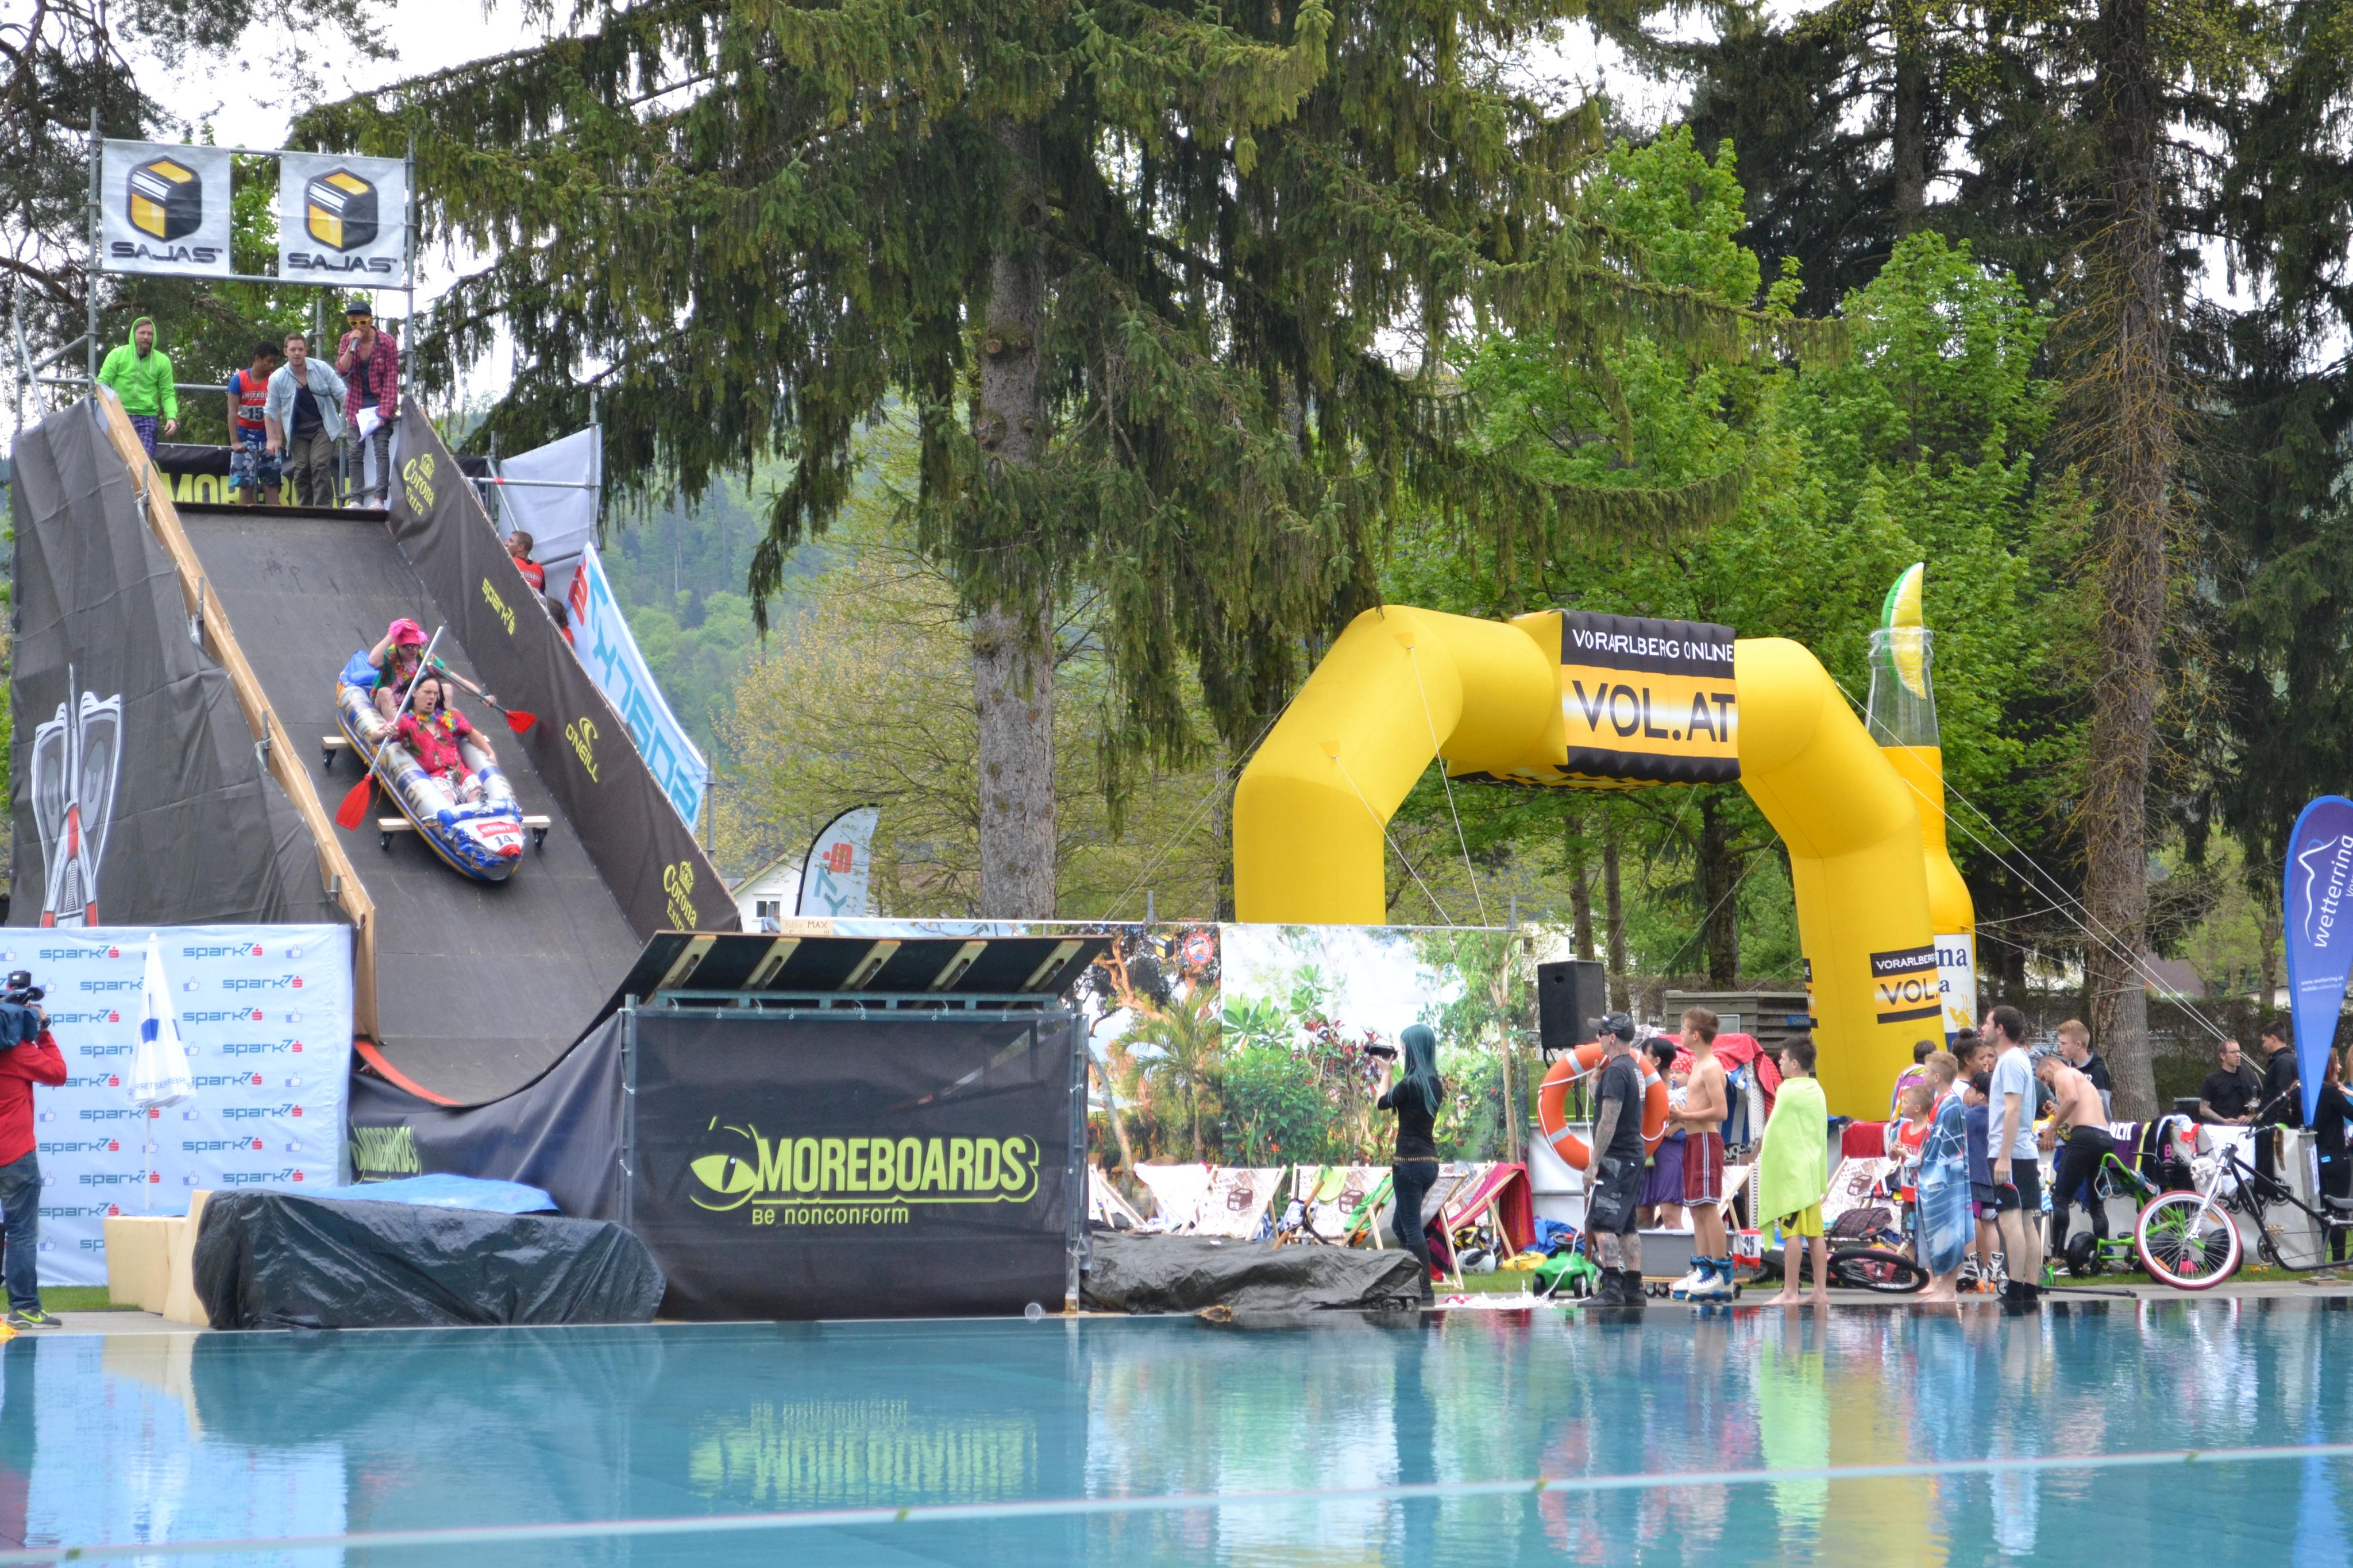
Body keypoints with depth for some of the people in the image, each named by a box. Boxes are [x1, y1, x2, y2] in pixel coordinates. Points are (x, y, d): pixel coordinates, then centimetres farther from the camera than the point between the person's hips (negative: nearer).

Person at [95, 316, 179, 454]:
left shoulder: (162, 361, 5)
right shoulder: (117, 355, 2)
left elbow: (167, 393, 5)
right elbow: (102, 383, 0)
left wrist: (172, 417, -12)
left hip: (147, 418, 0)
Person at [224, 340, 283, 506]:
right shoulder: (238, 379, -5)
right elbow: (233, 412, -6)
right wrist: (234, 442, -13)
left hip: (267, 438, 1)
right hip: (245, 438, -1)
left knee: (271, 484, -4)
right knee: (247, 485, -1)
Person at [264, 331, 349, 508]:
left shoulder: (322, 369, -7)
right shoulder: (277, 378, -4)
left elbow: (342, 395, -2)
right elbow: (271, 411, 5)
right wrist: (271, 439, 1)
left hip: (323, 427, -2)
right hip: (298, 432, 2)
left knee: (320, 467, -16)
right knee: (301, 470, -3)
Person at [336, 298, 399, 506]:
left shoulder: (387, 342, -8)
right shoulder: (347, 340, 2)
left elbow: (391, 379, -9)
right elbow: (341, 370, -8)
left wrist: (385, 411, -16)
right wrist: (352, 346, -21)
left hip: (379, 403, -4)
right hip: (356, 406, 4)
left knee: (382, 449, -15)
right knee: (355, 453, 0)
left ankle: (379, 498, -21)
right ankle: (357, 500, 0)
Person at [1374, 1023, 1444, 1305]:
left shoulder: (1410, 1083, -16)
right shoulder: (1435, 1083, 8)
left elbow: (1382, 1103, 0)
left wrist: (1386, 1072, 13)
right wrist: (1390, 1074, 21)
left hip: (1410, 1162, -9)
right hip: (1430, 1162, 9)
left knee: (1412, 1229, -4)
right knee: (1401, 1227, 19)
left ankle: (1425, 1290, -5)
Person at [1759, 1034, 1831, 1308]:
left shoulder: (1789, 1091, -11)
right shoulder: (1817, 1091, 12)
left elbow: (1773, 1132, -8)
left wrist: (1760, 1156, 4)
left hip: (1790, 1170, -8)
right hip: (1813, 1170, 8)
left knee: (1793, 1233, -7)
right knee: (1816, 1232, 7)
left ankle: (1790, 1291, -8)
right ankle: (1821, 1291, 8)